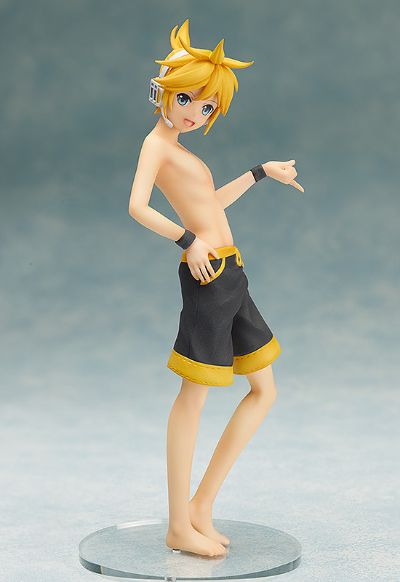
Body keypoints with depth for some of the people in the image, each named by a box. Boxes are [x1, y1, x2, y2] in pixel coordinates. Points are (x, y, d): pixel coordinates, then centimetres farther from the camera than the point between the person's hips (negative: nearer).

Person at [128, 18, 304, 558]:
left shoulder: (177, 148, 22)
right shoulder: (156, 142, -5)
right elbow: (138, 206, -21)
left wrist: (261, 172, 39)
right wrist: (188, 241, -20)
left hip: (231, 275, 10)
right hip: (208, 272, -10)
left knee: (265, 391, 11)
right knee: (194, 395, -5)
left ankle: (201, 507, 14)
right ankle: (179, 526, 4)